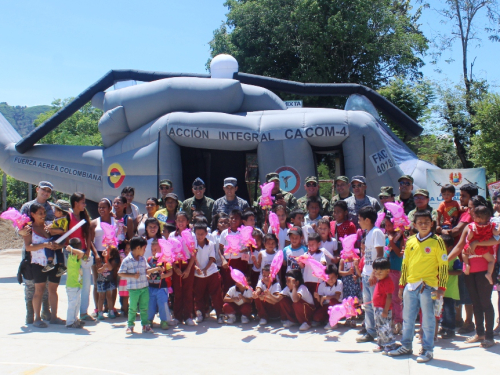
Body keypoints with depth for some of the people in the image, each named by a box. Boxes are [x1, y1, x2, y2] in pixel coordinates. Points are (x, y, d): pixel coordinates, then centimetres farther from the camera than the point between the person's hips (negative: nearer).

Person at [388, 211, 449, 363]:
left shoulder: (437, 241, -4)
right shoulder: (410, 241, 9)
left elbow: (443, 265, -5)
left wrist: (441, 287, -10)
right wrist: (402, 285, 13)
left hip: (428, 286, -5)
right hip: (410, 286, 5)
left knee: (427, 319, 2)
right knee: (407, 318, 12)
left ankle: (427, 350, 13)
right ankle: (406, 346, 26)